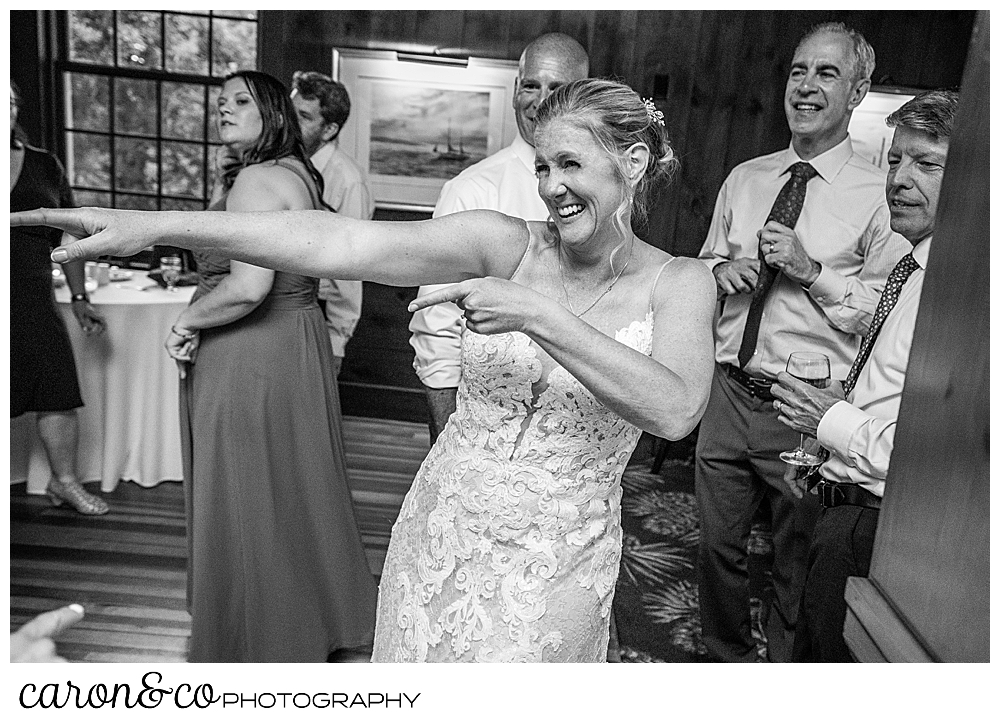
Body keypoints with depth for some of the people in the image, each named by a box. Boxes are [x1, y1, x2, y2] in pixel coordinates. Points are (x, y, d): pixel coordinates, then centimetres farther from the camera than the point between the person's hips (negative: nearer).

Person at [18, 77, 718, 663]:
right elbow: (339, 243, -21)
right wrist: (151, 225, -29)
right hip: (438, 532, 2)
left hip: (555, 568, -1)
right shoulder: (508, 244, -9)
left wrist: (538, 315, -34)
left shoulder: (681, 283, -8)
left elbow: (675, 412, -26)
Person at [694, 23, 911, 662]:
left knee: (798, 561, 13)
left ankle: (783, 667, 38)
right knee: (718, 544, 16)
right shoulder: (744, 179, 8)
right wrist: (722, 269, -3)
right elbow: (706, 264, 19)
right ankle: (727, 657, 41)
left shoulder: (881, 196, -7)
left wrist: (811, 269, -19)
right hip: (731, 394, 5)